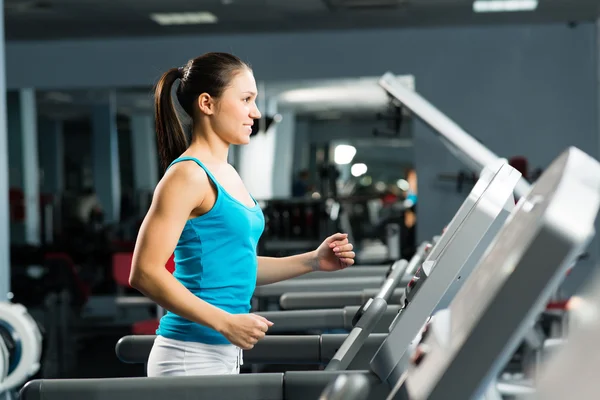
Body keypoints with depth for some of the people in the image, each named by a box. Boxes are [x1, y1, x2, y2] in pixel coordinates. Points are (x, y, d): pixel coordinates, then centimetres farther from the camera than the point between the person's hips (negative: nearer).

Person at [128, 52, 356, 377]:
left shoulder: (227, 174, 13)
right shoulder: (188, 175, -13)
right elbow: (146, 273, -19)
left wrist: (313, 261, 10)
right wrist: (226, 322, -22)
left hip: (225, 352, 9)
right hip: (192, 356, -9)